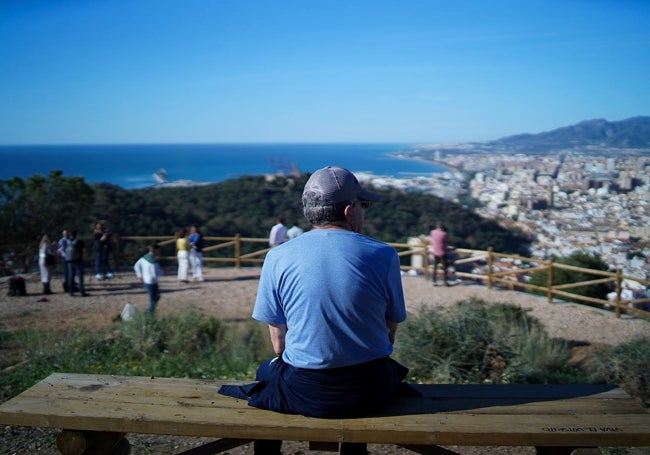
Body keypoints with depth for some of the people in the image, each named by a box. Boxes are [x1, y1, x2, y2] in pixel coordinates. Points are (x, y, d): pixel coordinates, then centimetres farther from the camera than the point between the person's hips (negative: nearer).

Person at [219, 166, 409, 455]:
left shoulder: (278, 258, -7)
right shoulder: (383, 255, -7)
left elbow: (279, 343, -2)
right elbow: (389, 334, 2)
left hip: (303, 394, 0)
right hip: (371, 392, 1)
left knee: (267, 371, 32)